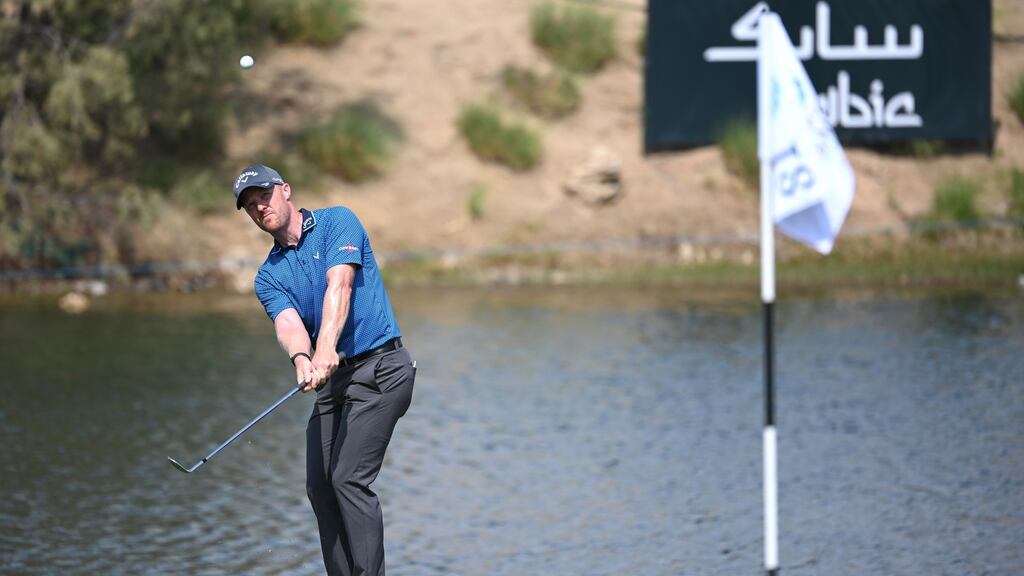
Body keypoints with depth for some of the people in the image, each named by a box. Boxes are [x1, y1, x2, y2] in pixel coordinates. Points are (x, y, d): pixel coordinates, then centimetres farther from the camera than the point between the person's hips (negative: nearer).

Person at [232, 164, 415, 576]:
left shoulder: (337, 222, -2)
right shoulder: (269, 276, 12)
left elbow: (340, 285, -18)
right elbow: (287, 322, -8)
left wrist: (326, 347, -34)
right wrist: (302, 359, -32)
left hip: (380, 368, -7)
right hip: (332, 380, 7)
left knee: (350, 478, -16)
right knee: (320, 485, 2)